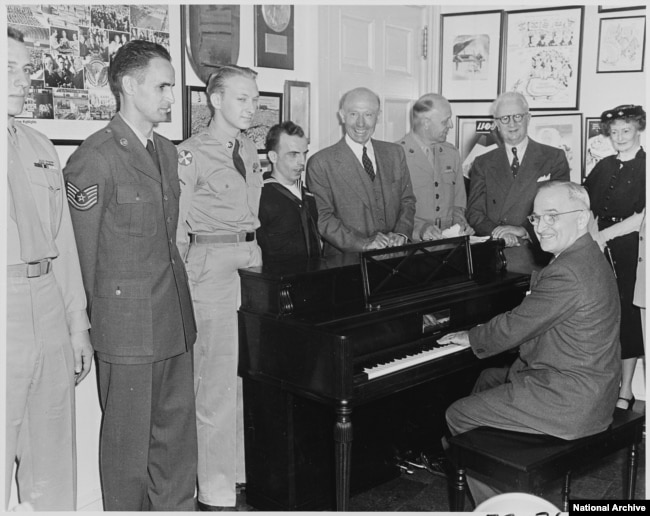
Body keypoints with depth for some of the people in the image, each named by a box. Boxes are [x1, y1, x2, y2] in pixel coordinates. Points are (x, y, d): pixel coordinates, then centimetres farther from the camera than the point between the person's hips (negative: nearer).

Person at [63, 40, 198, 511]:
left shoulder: (168, 152, 13)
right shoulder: (94, 159, -12)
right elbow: (85, 251, -8)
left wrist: (176, 301, 12)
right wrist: (97, 320, -2)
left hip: (176, 319, 7)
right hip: (127, 324, -7)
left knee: (178, 433, 16)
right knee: (129, 440, 8)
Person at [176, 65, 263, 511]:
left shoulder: (250, 151, 13)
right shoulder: (192, 155, -8)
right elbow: (176, 230, -9)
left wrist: (255, 253, 14)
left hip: (252, 259, 7)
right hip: (212, 266, -7)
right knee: (218, 378, -1)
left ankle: (245, 472, 28)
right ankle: (216, 491, 12)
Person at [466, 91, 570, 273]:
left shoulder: (554, 158, 10)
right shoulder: (483, 164, 15)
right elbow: (474, 212, 7)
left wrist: (524, 230, -13)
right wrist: (498, 232, -12)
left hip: (536, 257, -1)